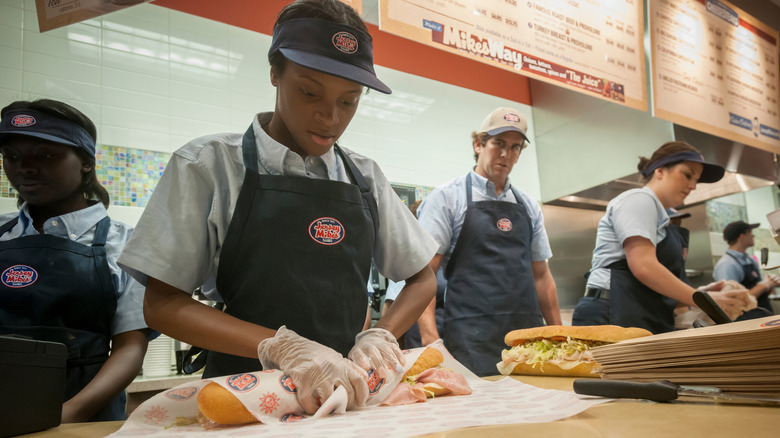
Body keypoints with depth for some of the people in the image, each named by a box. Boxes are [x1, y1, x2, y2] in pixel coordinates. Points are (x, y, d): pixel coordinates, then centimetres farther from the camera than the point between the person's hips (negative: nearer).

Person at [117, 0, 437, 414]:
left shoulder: (366, 178, 4)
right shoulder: (209, 164, -5)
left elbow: (422, 279, 10)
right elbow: (162, 304, -8)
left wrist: (380, 336, -10)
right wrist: (282, 346, -22)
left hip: (347, 392, 4)